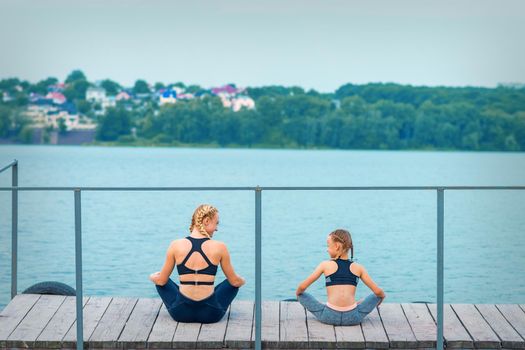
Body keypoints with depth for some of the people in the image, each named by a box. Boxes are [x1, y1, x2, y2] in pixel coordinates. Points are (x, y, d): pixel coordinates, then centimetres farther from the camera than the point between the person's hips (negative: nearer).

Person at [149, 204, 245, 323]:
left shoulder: (176, 245, -5)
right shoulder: (219, 247, -7)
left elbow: (161, 281, 5)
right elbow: (235, 282, 4)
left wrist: (152, 276, 29)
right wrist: (242, 280, 28)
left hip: (181, 313, 1)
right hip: (210, 315, -1)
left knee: (159, 280, 28)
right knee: (234, 282, 27)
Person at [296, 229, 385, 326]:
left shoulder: (325, 265, 3)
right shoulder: (358, 268, 7)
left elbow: (302, 288, 5)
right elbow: (378, 292, 9)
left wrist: (297, 293, 28)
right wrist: (382, 296, 32)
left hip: (329, 317, -2)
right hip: (352, 318, 2)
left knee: (301, 295, 19)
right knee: (376, 296, 26)